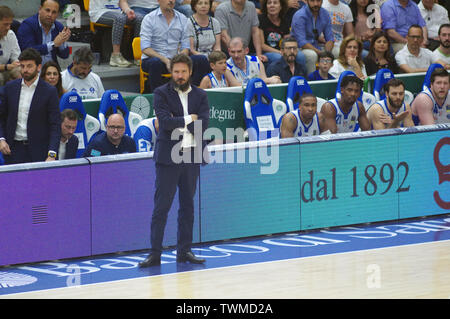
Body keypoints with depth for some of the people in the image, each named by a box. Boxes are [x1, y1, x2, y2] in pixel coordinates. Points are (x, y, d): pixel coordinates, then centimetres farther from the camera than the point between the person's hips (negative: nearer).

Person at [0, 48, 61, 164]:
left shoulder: (49, 91, -4)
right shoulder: (10, 87, 8)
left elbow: (55, 125, -6)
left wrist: (52, 155, -16)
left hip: (38, 151, -3)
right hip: (14, 149, 3)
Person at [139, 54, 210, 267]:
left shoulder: (200, 96, 10)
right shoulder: (161, 94, 1)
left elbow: (202, 126, -3)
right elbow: (165, 121, -14)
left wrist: (177, 123, -9)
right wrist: (188, 119, -7)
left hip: (191, 156, 4)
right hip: (168, 156, -4)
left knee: (187, 205, 8)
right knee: (161, 206, -5)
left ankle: (184, 251, 15)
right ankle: (155, 253, -4)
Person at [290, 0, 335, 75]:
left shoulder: (325, 14, 1)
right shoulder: (299, 16, -18)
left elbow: (330, 38, 2)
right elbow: (302, 42, -24)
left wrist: (326, 53, -19)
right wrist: (320, 53, -31)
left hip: (316, 47, 6)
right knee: (311, 55, -36)